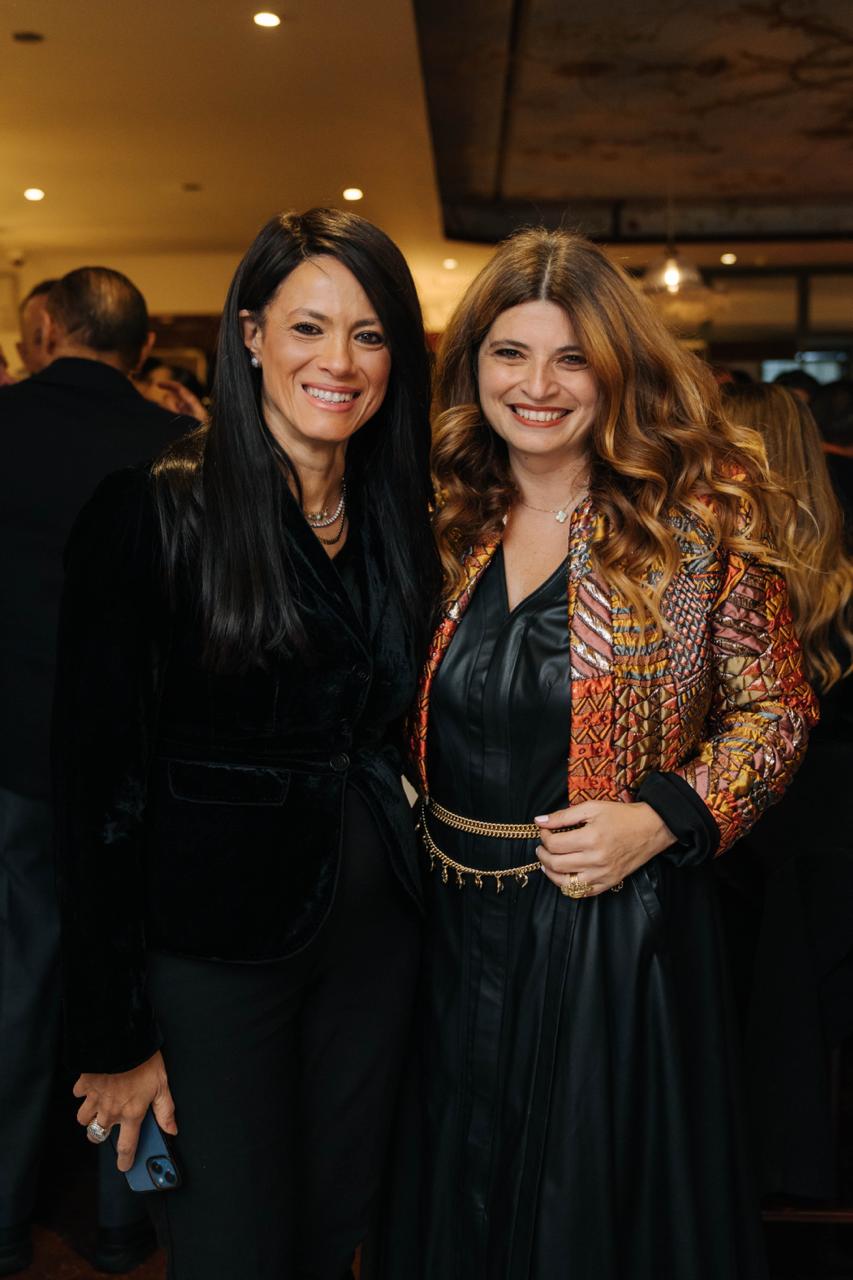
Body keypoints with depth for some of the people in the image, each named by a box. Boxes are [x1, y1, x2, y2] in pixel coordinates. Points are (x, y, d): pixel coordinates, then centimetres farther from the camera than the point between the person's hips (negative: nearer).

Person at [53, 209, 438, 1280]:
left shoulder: (400, 522, 4)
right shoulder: (152, 516, -13)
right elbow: (101, 780, -13)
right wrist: (113, 1036, -11)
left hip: (375, 936, 5)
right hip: (211, 944, -5)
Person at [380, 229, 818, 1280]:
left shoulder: (698, 513, -8)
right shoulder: (449, 520, 3)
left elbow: (773, 708, -4)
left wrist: (658, 819, -17)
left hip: (616, 935, -3)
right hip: (455, 929, 4)